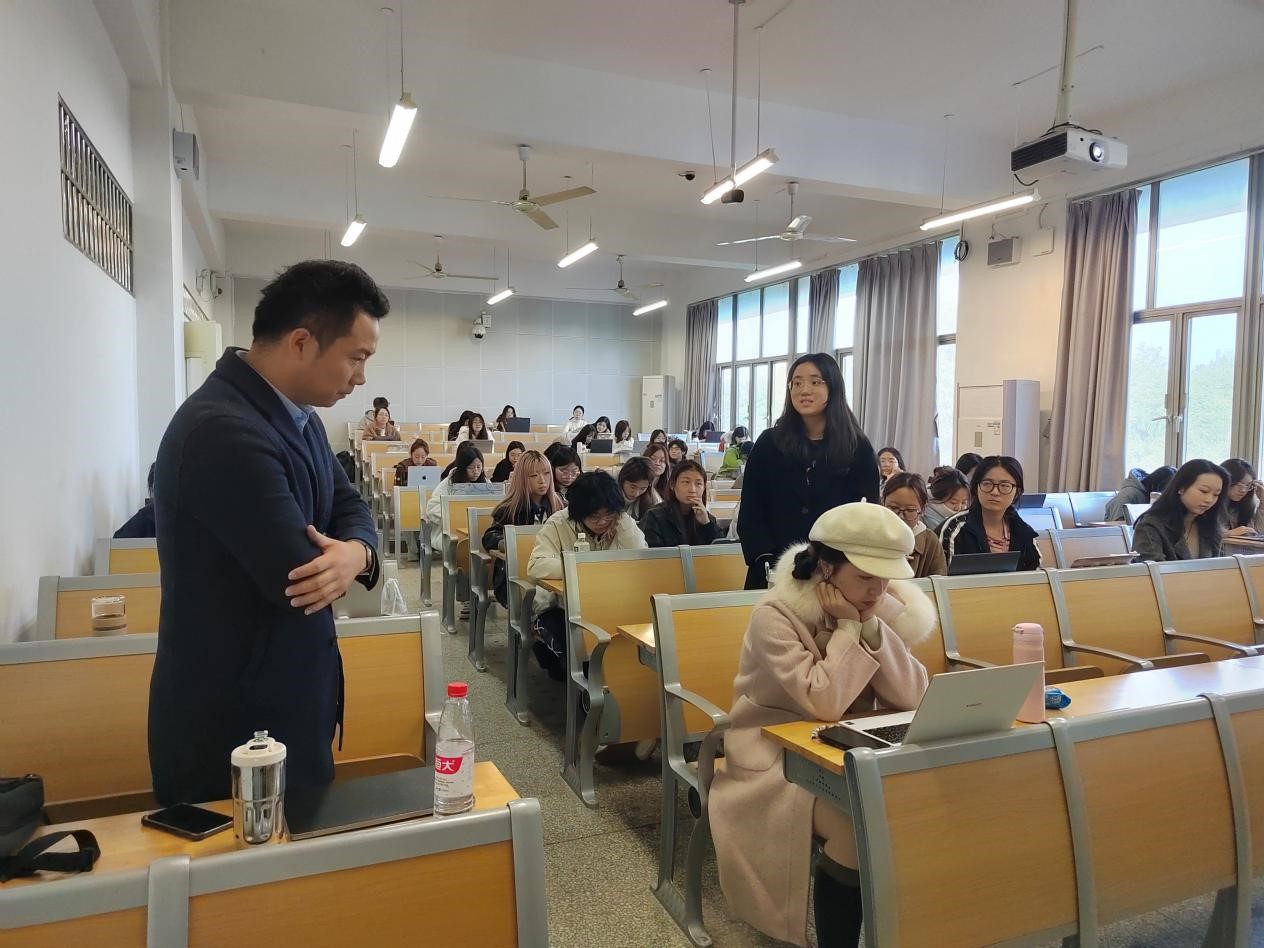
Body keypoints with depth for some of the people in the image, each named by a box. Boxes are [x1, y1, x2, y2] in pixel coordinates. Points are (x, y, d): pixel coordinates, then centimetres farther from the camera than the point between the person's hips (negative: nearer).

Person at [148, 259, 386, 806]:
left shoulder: (296, 415, 4)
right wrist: (338, 557, -7)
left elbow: (349, 507, 5)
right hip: (234, 724, -9)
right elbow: (299, 580, -30)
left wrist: (355, 552, -19)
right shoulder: (222, 432, -28)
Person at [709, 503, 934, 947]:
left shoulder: (883, 608, -2)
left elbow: (914, 696, -9)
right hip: (780, 760, -5)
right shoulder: (776, 614, -20)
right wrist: (848, 626, -21)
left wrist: (871, 625, -20)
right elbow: (825, 702, -29)